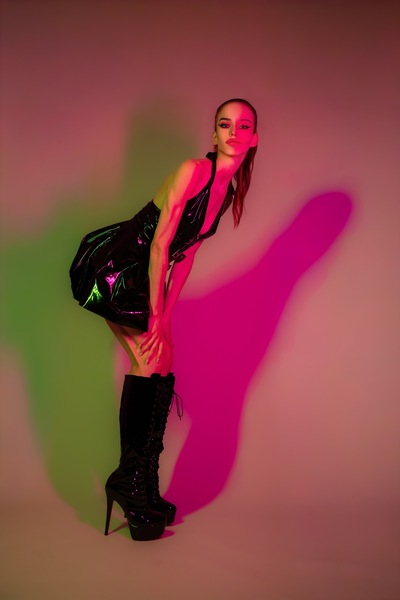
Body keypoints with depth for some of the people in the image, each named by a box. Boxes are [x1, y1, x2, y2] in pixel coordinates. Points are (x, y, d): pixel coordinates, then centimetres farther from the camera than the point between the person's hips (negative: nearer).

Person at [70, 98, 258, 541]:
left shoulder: (230, 192, 6)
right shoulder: (193, 171, -18)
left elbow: (187, 254, 6)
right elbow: (161, 243, -20)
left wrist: (164, 315, 0)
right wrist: (155, 317, -18)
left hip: (144, 279, 8)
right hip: (111, 269, -8)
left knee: (161, 370, 5)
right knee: (150, 363, -12)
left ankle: (141, 491, 14)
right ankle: (129, 480, 2)